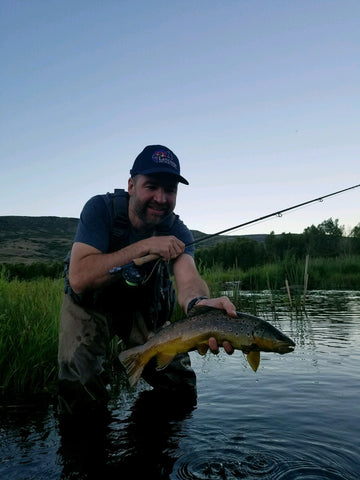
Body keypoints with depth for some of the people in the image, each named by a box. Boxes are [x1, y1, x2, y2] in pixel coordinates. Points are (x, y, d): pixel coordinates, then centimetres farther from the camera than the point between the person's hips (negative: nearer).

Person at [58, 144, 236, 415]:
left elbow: (187, 277, -38)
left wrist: (199, 304, -63)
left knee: (182, 387, 3)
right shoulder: (101, 208, -25)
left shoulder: (176, 232, -17)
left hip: (143, 307, 3)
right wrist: (144, 247, -41)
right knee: (82, 396, -19)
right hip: (90, 304, -2)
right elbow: (79, 278, -36)